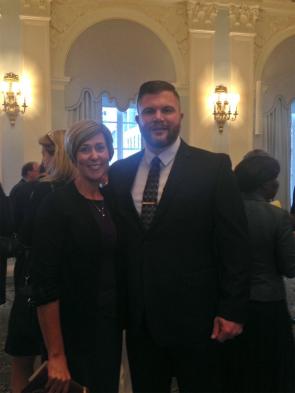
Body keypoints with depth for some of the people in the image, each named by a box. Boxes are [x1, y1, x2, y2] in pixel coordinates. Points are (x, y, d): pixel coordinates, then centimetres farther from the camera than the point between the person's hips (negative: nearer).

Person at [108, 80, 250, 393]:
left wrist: (232, 310, -9)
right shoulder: (119, 172, 4)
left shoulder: (214, 167, -7)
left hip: (194, 317, -3)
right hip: (139, 319, 4)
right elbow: (116, 242, 8)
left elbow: (234, 243, -8)